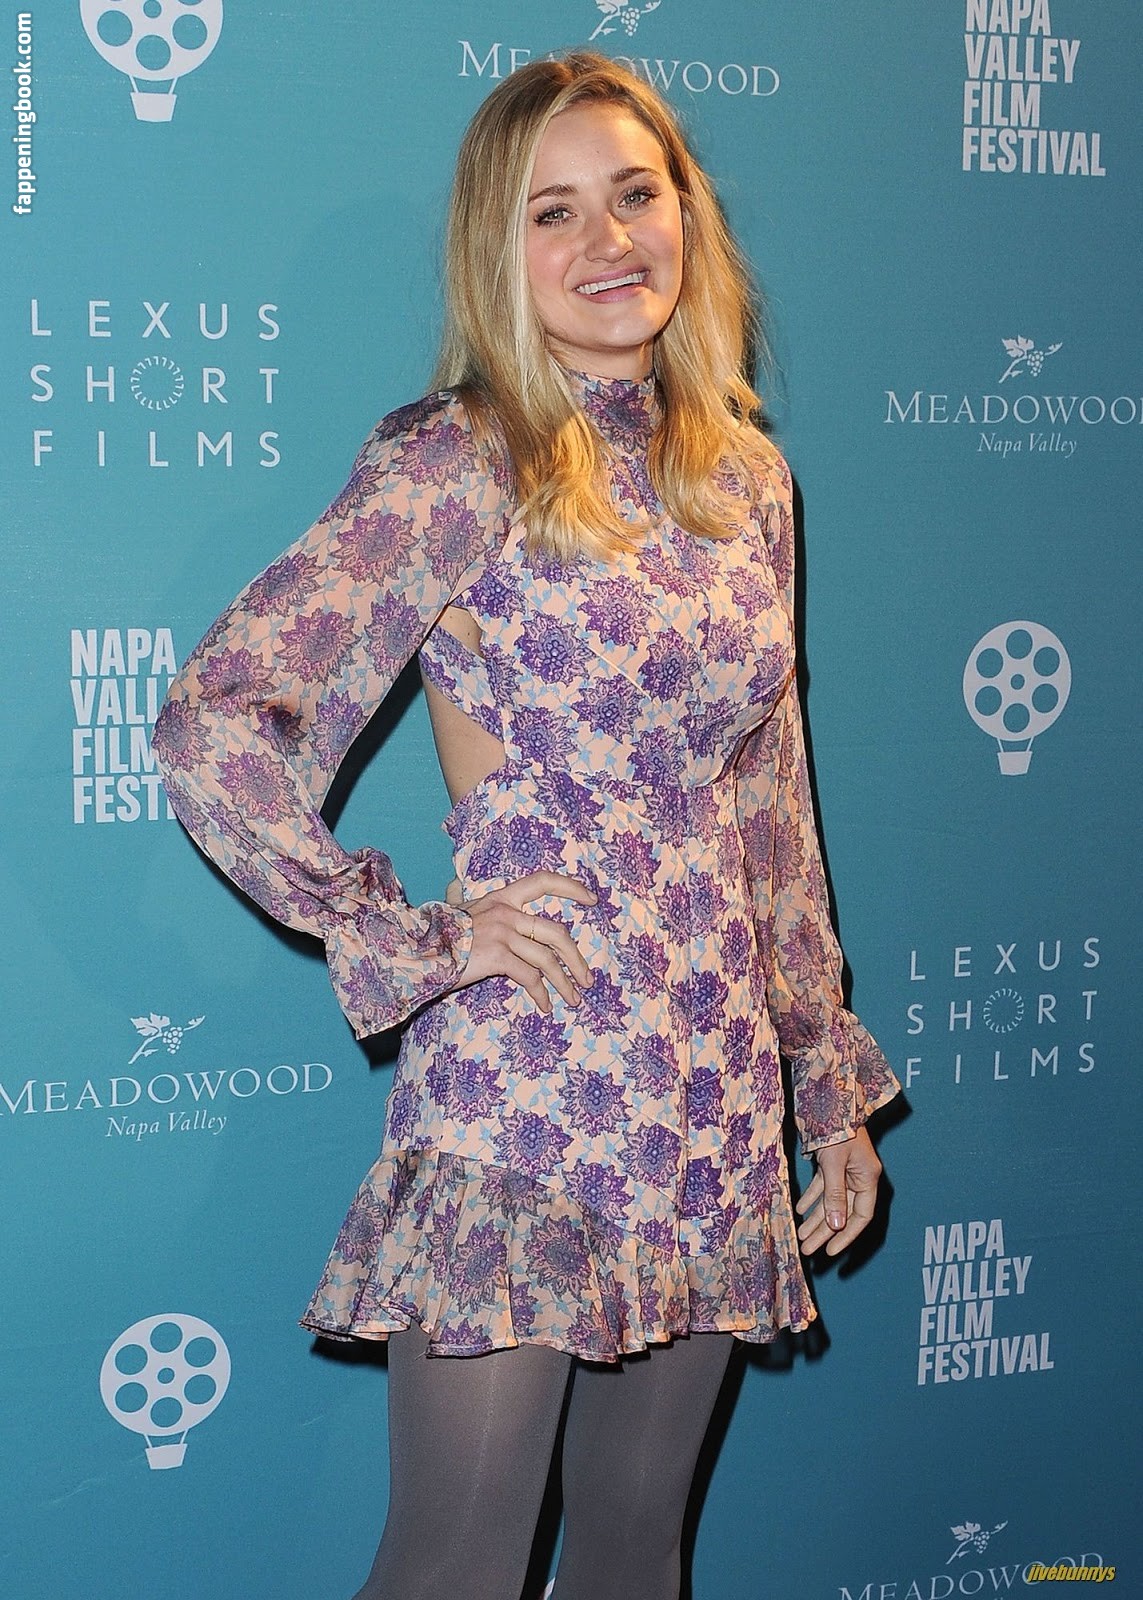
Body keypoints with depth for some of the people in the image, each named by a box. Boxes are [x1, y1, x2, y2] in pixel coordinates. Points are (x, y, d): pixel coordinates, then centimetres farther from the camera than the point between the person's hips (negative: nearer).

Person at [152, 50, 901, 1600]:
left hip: (717, 1093, 6)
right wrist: (406, 939, -12)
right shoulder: (455, 468, -9)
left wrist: (834, 1086, 15)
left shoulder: (744, 472, 10)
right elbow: (212, 726, -18)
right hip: (525, 1084, -6)